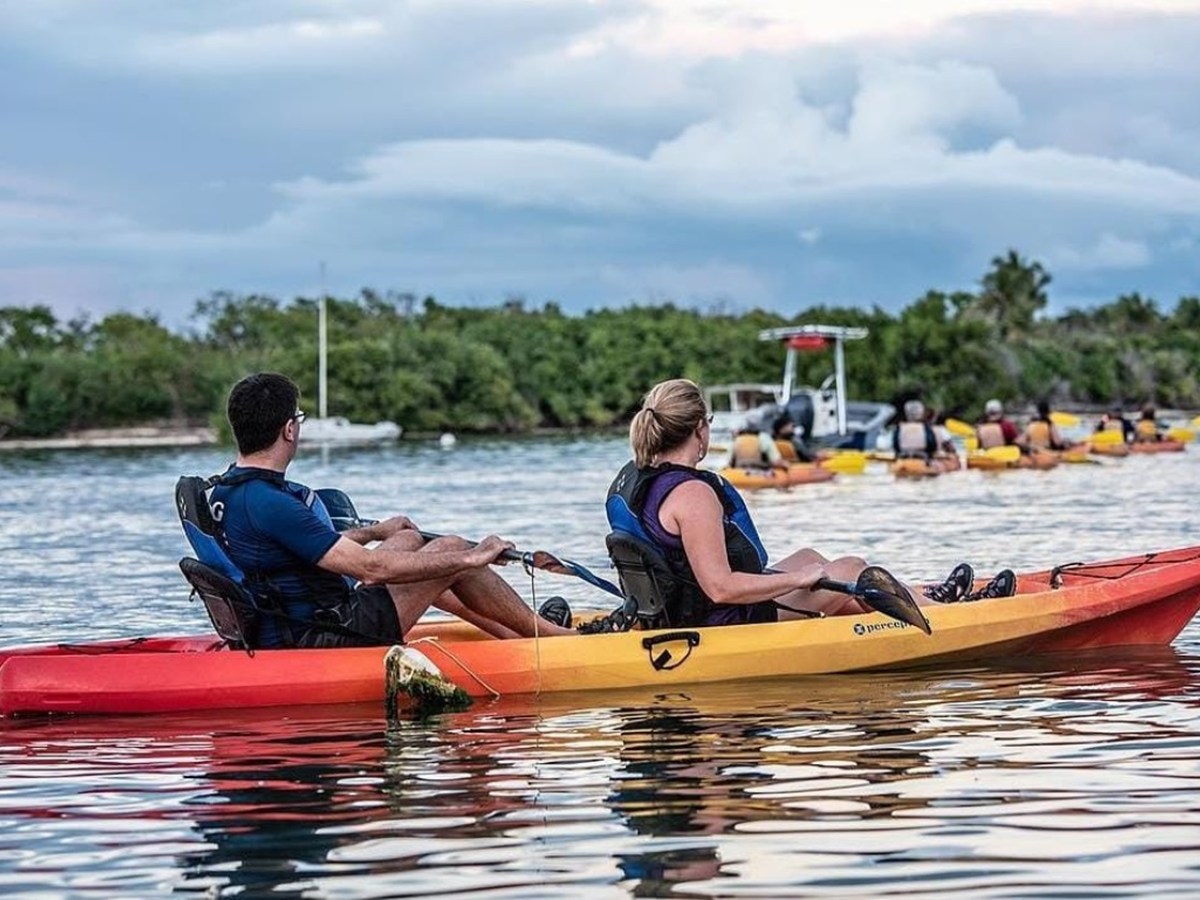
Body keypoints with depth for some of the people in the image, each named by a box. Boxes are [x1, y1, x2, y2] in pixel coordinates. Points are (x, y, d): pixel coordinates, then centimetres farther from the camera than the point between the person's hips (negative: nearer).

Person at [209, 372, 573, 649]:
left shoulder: (227, 488, 5)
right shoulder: (270, 504, -27)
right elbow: (372, 568, -27)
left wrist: (373, 532, 34)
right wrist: (472, 558, -18)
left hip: (282, 635, 10)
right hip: (323, 643, -10)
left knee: (408, 540, 23)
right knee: (451, 549, -1)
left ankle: (514, 633, 32)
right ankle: (553, 635, 17)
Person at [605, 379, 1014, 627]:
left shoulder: (628, 478, 1)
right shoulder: (692, 493, -27)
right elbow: (721, 587, -32)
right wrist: (798, 580, -20)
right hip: (724, 624, -10)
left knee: (807, 557, 26)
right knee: (852, 569, 6)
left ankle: (918, 603, 42)